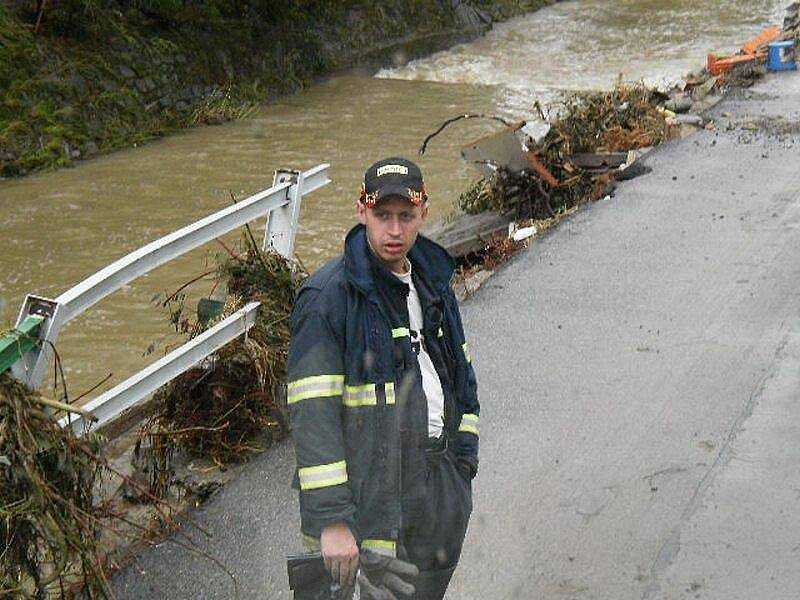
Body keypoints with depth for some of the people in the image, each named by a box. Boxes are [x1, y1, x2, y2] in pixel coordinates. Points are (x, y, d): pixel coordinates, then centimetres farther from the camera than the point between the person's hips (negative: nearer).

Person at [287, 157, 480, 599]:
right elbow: (313, 413, -21)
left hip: (439, 486, 7)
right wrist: (332, 519, -25)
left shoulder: (433, 281, 9)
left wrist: (463, 455, 14)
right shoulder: (329, 296, -16)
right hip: (370, 492, -7)